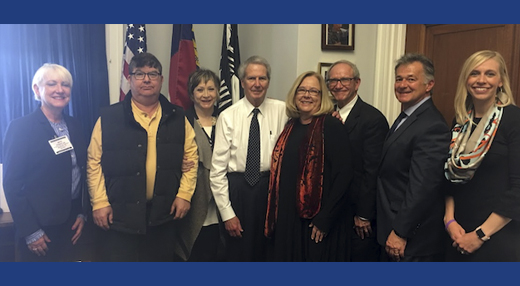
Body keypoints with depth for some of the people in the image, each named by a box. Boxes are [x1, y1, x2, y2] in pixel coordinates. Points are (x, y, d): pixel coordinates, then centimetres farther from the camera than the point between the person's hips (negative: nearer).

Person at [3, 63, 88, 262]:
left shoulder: (75, 126, 7)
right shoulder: (20, 127, -10)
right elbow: (12, 183, -12)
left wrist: (82, 213, 5)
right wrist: (30, 231, -13)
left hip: (72, 222, 5)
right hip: (39, 226, -5)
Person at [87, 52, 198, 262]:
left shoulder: (176, 117, 3)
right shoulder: (109, 117, -4)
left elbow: (190, 156, 5)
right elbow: (94, 162, -1)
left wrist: (184, 194, -2)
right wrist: (99, 202, -5)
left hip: (164, 214, 2)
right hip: (120, 215, -2)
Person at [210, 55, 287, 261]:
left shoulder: (281, 110, 0)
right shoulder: (228, 117, -5)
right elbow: (217, 169, -5)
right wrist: (227, 213, -6)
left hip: (270, 187, 2)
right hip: (237, 189, -1)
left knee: (267, 250, 14)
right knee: (237, 252, 10)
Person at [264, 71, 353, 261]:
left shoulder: (331, 126, -10)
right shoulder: (291, 126, 9)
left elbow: (343, 175, -15)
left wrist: (325, 219, -15)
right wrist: (275, 214, 10)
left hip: (316, 222, -6)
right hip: (286, 219, 6)